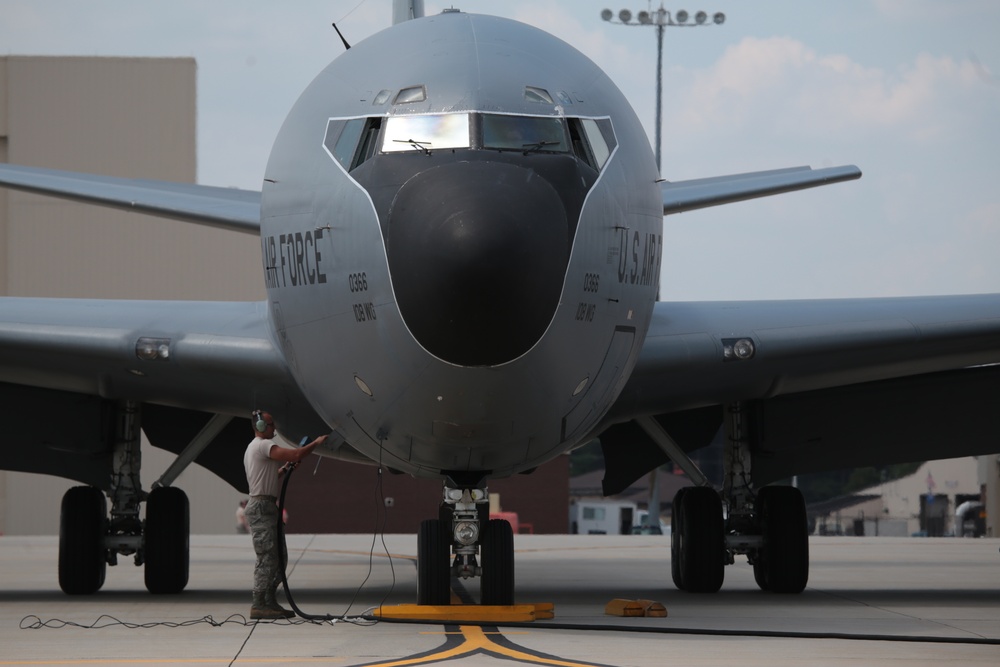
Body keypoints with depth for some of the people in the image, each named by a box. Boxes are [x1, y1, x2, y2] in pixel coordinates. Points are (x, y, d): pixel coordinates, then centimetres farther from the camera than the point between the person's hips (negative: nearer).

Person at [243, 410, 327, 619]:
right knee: (267, 558, -12)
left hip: (267, 507, 11)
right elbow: (296, 455, -20)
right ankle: (258, 606, -13)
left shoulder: (253, 448, 23)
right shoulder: (263, 446, -12)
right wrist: (317, 443, -6)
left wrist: (285, 469, 14)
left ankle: (269, 602, 14)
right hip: (261, 506, -11)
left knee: (278, 557, 12)